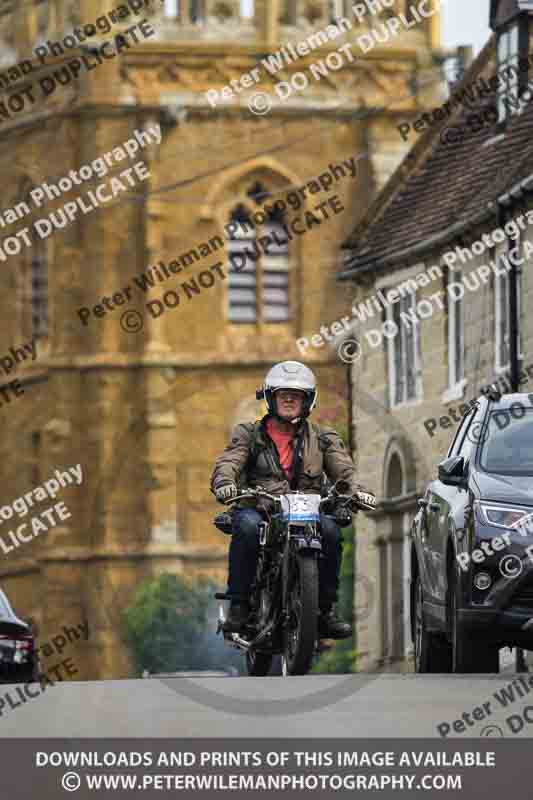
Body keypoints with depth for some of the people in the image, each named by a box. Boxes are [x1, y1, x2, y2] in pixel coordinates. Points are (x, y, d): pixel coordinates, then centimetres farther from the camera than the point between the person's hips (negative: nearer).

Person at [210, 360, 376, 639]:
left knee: (330, 528, -30)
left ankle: (325, 610, -19)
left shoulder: (322, 438, 18)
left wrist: (355, 489, -22)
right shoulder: (249, 434, 14)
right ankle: (238, 607, -28)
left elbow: (343, 468, 2)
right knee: (247, 526, -36)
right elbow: (227, 462, -3)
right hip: (259, 509, -1)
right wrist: (224, 482, -28)